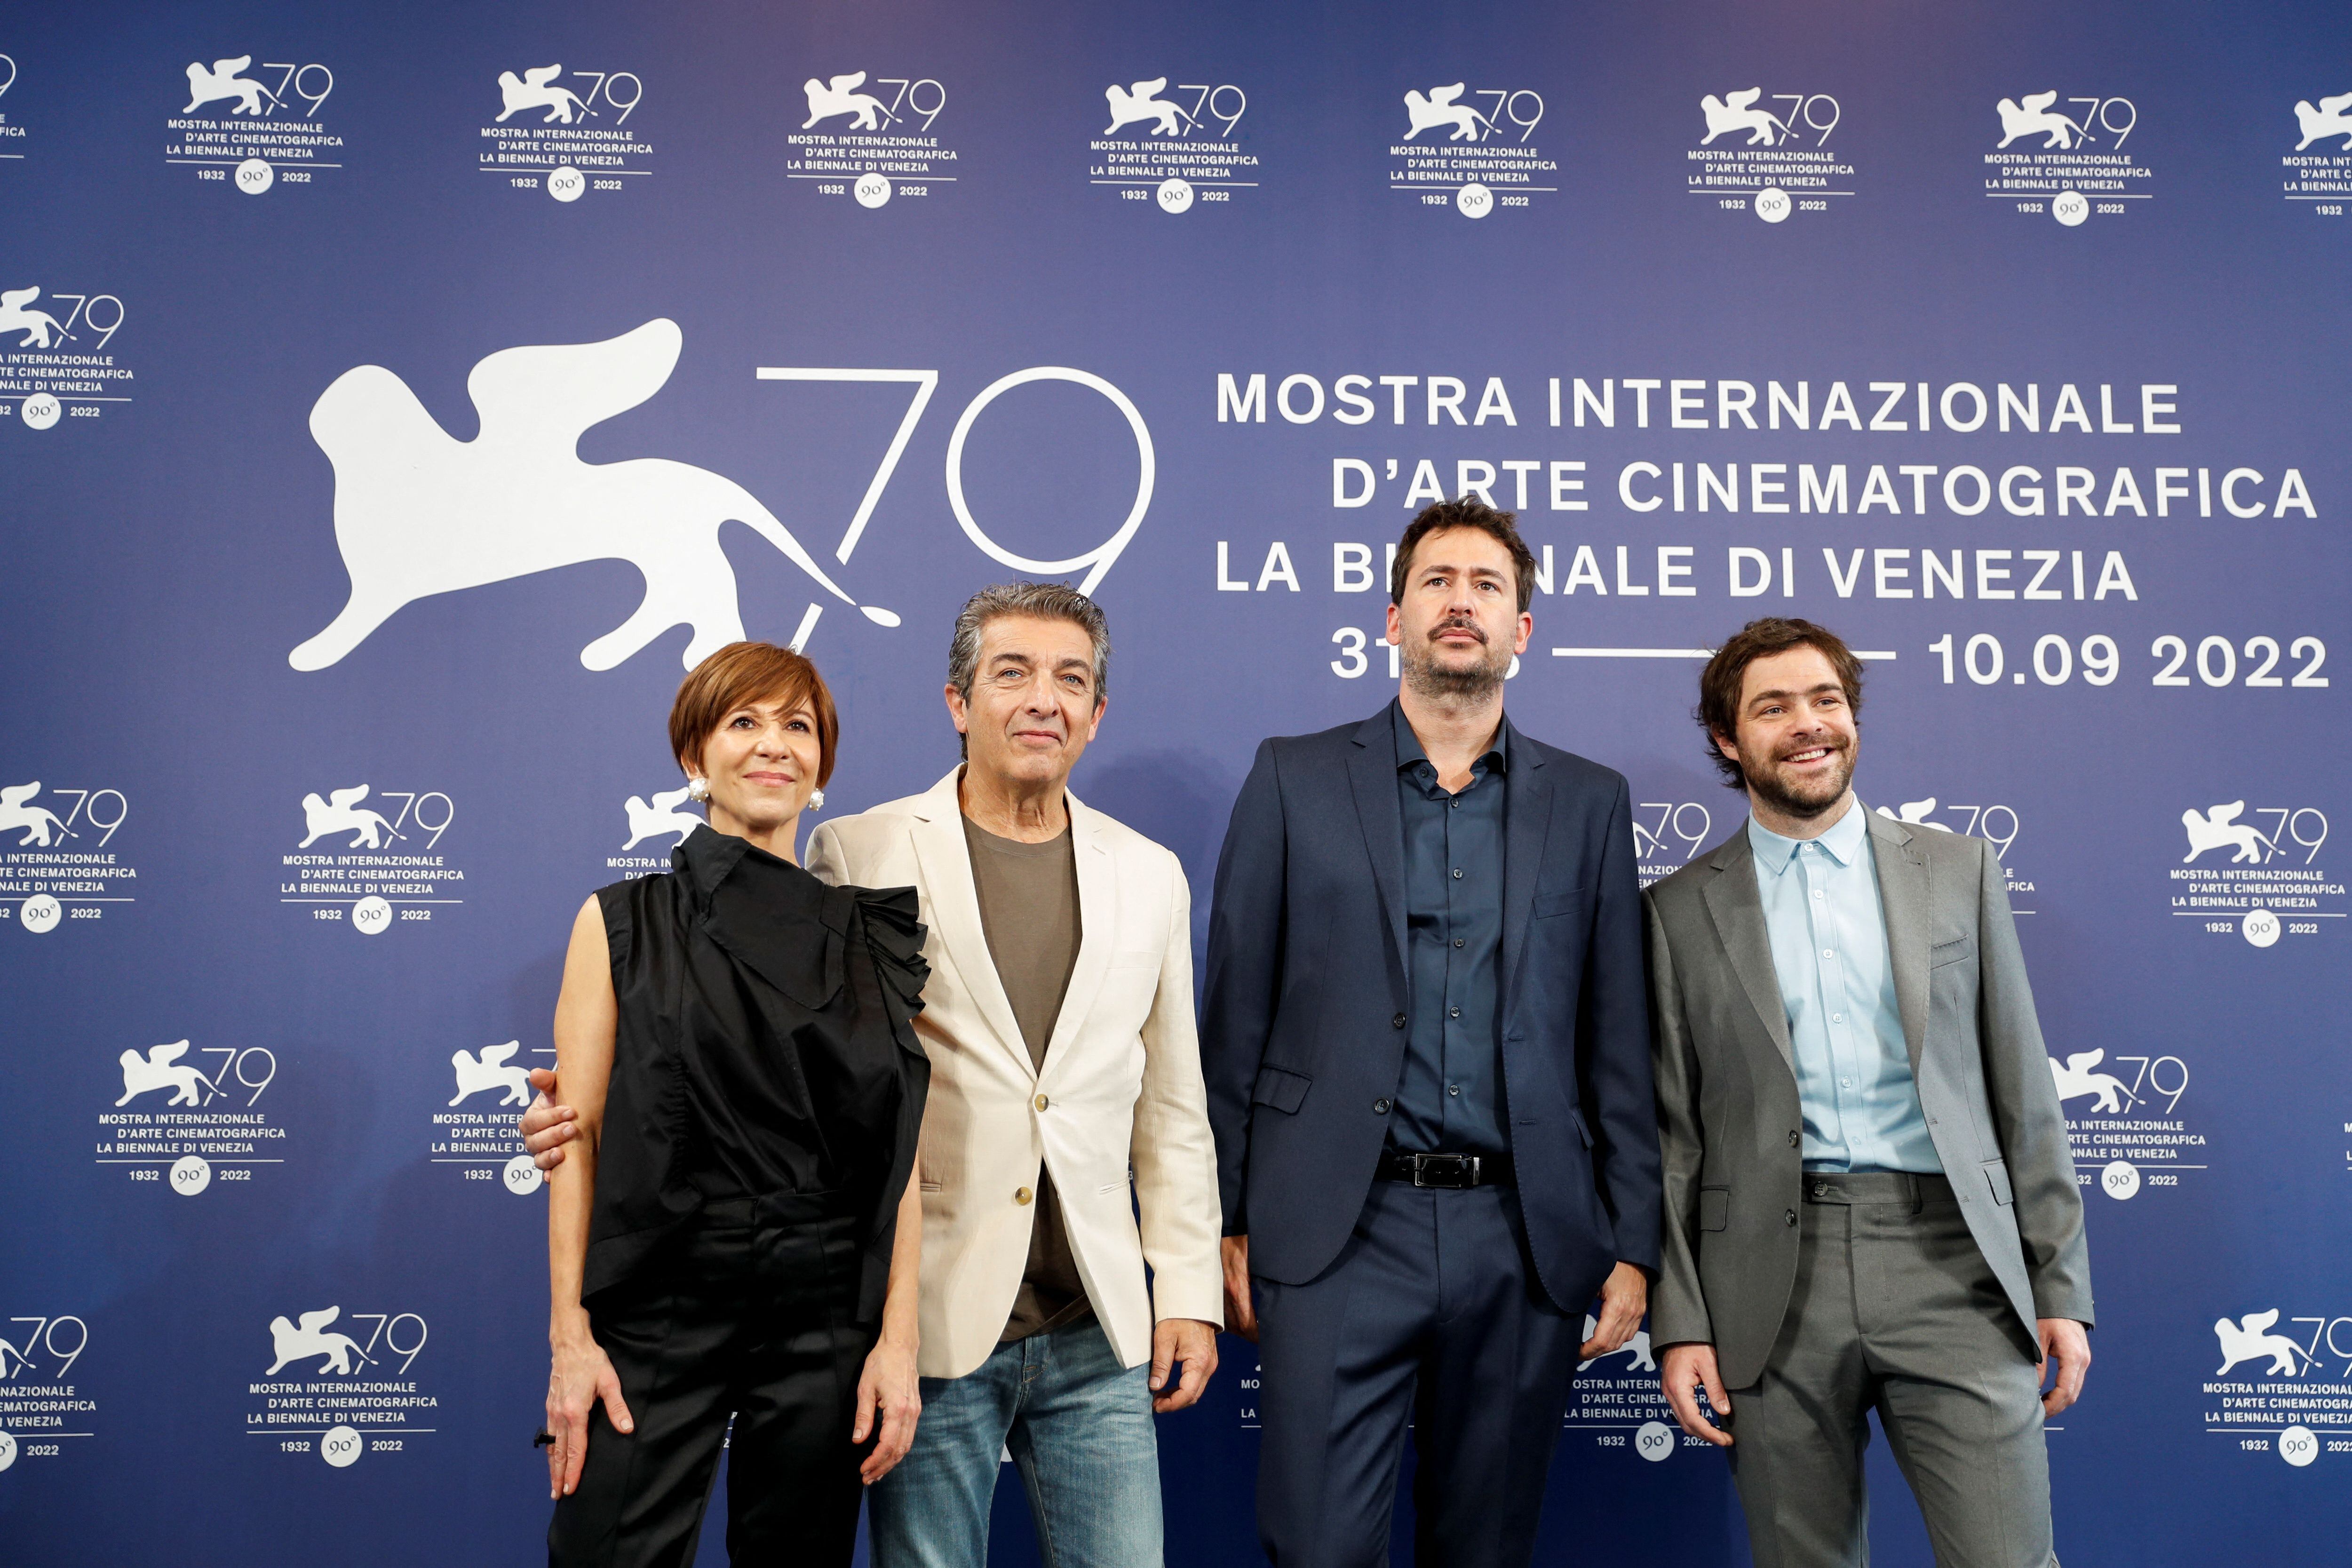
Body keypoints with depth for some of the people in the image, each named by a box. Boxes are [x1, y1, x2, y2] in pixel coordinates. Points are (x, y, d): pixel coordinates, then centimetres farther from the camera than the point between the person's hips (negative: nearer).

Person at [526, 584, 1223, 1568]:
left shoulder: (1149, 876, 8)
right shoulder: (860, 855, -2)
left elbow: (1172, 1109, 10)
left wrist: (1189, 1293, 7)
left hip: (1098, 1337, 3)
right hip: (933, 1325, -2)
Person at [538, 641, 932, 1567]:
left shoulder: (869, 937, 6)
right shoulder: (622, 925, 3)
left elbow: (902, 1156, 3)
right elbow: (576, 1137, -1)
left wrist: (897, 1339, -3)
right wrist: (569, 1336, -7)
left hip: (826, 1319, 2)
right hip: (657, 1312, -1)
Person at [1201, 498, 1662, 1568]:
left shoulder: (1589, 803, 10)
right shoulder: (1296, 780, 5)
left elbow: (1620, 1041, 9)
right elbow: (1234, 1015, 3)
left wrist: (1632, 1246, 4)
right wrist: (1222, 1221, 0)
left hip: (1525, 1241, 2)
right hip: (1340, 1232, -2)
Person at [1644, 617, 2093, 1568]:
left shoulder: (1958, 871, 9)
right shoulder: (1681, 911, 5)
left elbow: (2022, 1092, 9)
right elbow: (1670, 1133, 4)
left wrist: (2061, 1286, 4)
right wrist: (1679, 1322, -2)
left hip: (1950, 1266, 1)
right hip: (1772, 1284, 0)